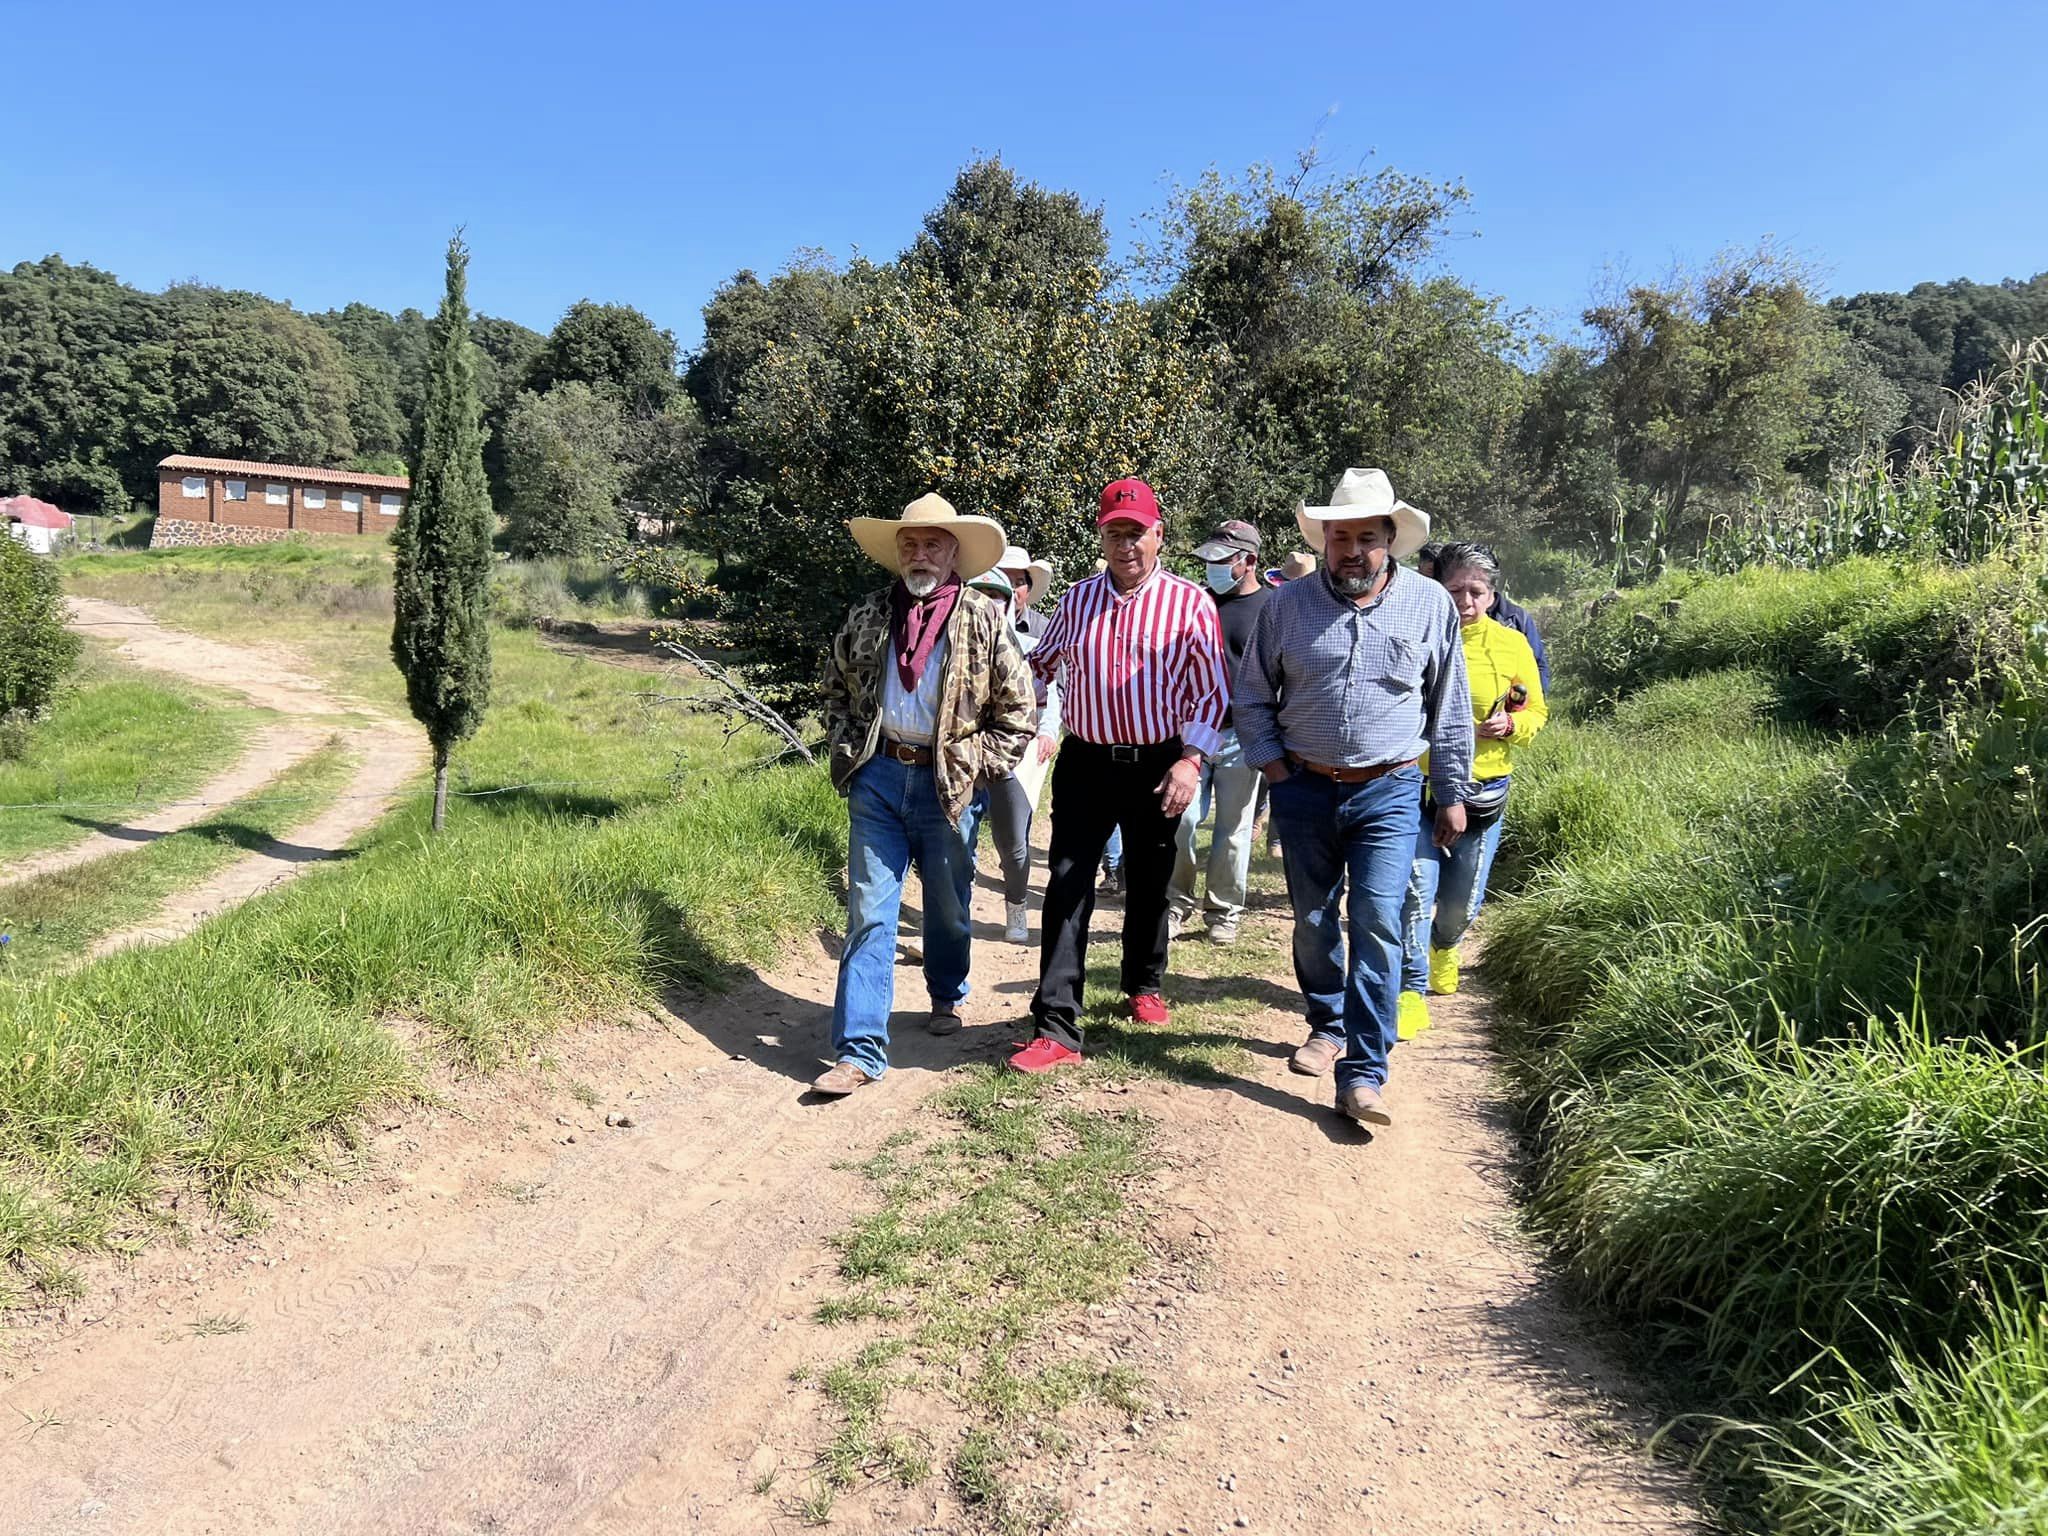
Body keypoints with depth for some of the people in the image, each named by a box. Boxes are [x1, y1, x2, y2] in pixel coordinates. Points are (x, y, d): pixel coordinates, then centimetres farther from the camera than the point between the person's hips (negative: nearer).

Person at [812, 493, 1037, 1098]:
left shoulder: (984, 621, -4)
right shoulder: (867, 617, 5)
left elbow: (1018, 711, -1)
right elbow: (837, 689, 20)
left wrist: (974, 770, -5)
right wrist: (846, 751, 9)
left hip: (948, 784, -1)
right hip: (878, 777, 2)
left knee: (948, 906, 15)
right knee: (869, 911, -1)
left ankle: (947, 997, 43)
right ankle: (859, 1049, 1)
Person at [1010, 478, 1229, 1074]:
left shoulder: (1190, 602, -4)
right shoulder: (1077, 599, 6)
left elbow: (1211, 691, -4)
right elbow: (1040, 663, 20)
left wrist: (1190, 760, -16)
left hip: (1157, 766, -1)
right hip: (1085, 763, 1)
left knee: (1149, 887, 15)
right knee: (1067, 890, -6)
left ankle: (1144, 985, 41)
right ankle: (1056, 1029, -3)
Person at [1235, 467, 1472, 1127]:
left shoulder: (1430, 604, -2)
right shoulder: (1288, 603, -2)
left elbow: (1450, 707, 6)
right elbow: (1251, 695, 8)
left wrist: (1452, 794, 7)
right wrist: (1273, 767, -1)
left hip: (1388, 794, -2)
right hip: (1304, 790, 2)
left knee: (1376, 924, -10)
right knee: (1314, 921, 13)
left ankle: (1363, 1074, -6)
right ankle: (1328, 1026, 36)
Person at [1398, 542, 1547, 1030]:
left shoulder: (1511, 645, 3)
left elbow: (1536, 710, 12)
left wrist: (1512, 725, -10)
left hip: (1483, 790, 3)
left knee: (1462, 900, 13)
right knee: (1416, 889, -12)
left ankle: (1444, 946, 46)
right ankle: (1412, 990, -1)